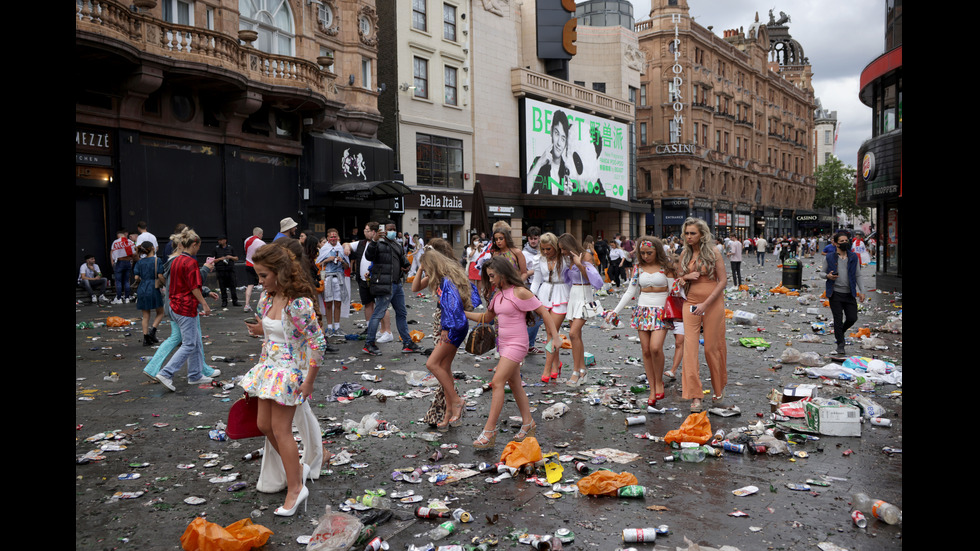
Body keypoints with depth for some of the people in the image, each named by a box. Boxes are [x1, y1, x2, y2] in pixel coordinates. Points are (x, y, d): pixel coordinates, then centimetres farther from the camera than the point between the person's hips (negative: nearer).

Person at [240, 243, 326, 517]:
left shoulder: (299, 303, -24)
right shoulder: (267, 297, 2)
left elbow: (317, 342, -21)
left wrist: (309, 381, -19)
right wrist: (259, 330, 1)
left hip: (290, 371, -9)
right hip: (269, 367, 9)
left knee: (280, 430, -1)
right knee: (264, 424, 15)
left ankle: (295, 489, 15)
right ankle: (298, 468, 34)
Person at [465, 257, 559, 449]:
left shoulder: (520, 292, -15)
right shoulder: (498, 295, 9)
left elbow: (543, 312, -12)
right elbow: (486, 317, 20)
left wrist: (554, 336, -16)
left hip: (516, 345, -8)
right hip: (504, 344, 8)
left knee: (497, 382, -14)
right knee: (515, 384, 14)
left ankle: (489, 431, -12)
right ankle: (528, 423, 27)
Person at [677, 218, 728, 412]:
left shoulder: (713, 253, -7)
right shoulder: (685, 254, 6)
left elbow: (723, 280, -9)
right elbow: (680, 278, 18)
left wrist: (705, 303, -16)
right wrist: (688, 276, -7)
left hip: (713, 302, -3)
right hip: (691, 302, 3)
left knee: (712, 347, 4)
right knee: (690, 345, -7)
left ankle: (719, 388, 28)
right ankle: (695, 395, -5)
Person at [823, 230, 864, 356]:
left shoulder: (854, 257, 7)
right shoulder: (830, 257, 1)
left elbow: (858, 275, 11)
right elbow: (822, 273, 9)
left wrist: (861, 291, 6)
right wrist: (828, 276, -14)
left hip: (850, 293, 2)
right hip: (835, 293, -2)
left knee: (852, 318, 0)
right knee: (838, 318, -2)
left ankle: (841, 331, 31)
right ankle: (840, 343, 9)